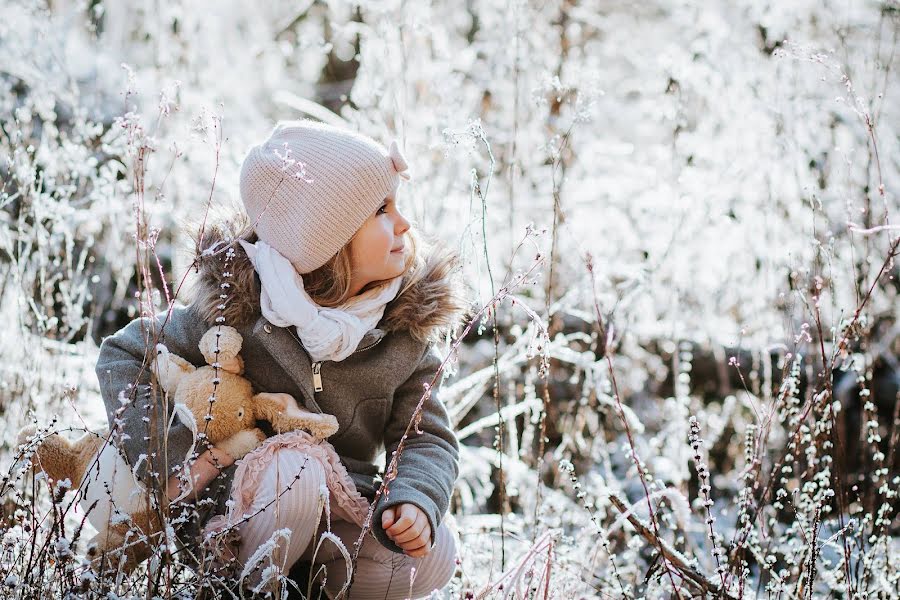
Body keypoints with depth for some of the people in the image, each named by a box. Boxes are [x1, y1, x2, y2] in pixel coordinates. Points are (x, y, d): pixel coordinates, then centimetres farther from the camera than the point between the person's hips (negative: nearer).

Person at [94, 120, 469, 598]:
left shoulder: (407, 325, -8)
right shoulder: (238, 303, -17)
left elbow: (427, 436, -6)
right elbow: (122, 355, -8)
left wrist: (416, 501, -29)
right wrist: (176, 459, -19)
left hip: (341, 510, 4)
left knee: (433, 554, -22)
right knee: (295, 465, -36)